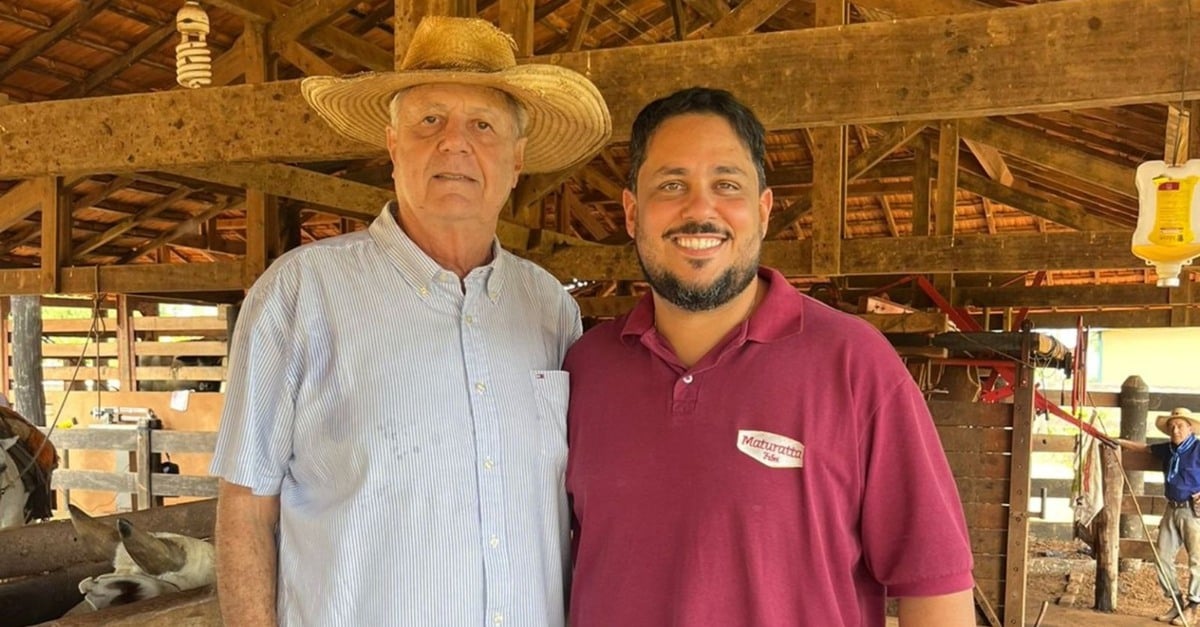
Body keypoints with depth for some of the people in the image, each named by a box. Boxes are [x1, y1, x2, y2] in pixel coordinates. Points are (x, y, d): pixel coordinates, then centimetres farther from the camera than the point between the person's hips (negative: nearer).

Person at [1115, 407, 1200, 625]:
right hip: (1172, 510, 7)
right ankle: (1178, 601, 18)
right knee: (1163, 557, 7)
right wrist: (1120, 442, 20)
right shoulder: (1167, 450, 11)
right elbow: (1144, 447, 27)